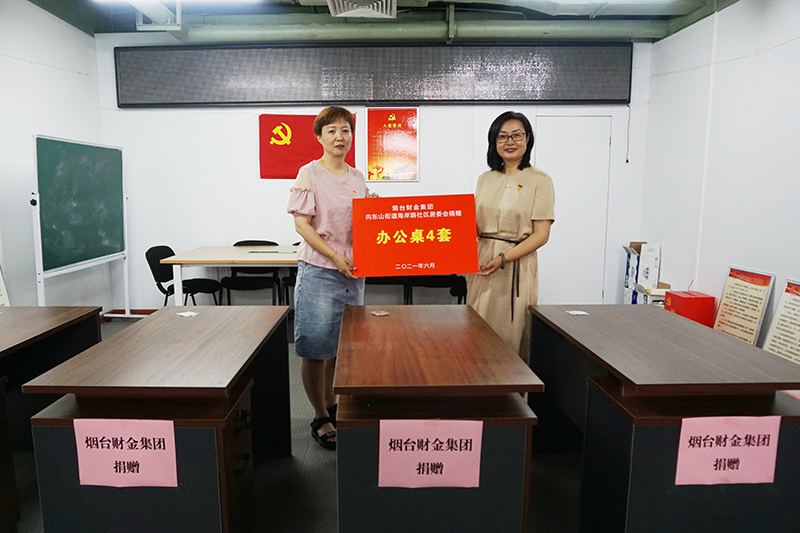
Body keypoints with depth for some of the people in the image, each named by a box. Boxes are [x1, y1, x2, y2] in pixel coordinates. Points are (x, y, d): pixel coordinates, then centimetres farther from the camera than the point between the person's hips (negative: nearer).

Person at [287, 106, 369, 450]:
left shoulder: (357, 177, 13)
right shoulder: (309, 174, -5)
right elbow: (302, 223, -11)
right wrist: (335, 256, -18)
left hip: (353, 271, 6)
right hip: (319, 270, -6)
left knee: (340, 345, 15)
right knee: (316, 347, 1)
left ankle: (330, 406, 32)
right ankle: (320, 418, 16)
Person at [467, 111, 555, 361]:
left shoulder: (539, 180, -2)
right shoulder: (486, 179, 14)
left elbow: (541, 234, -7)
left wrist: (503, 259, -16)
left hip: (518, 265, -4)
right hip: (481, 263, 4)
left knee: (511, 330, 1)